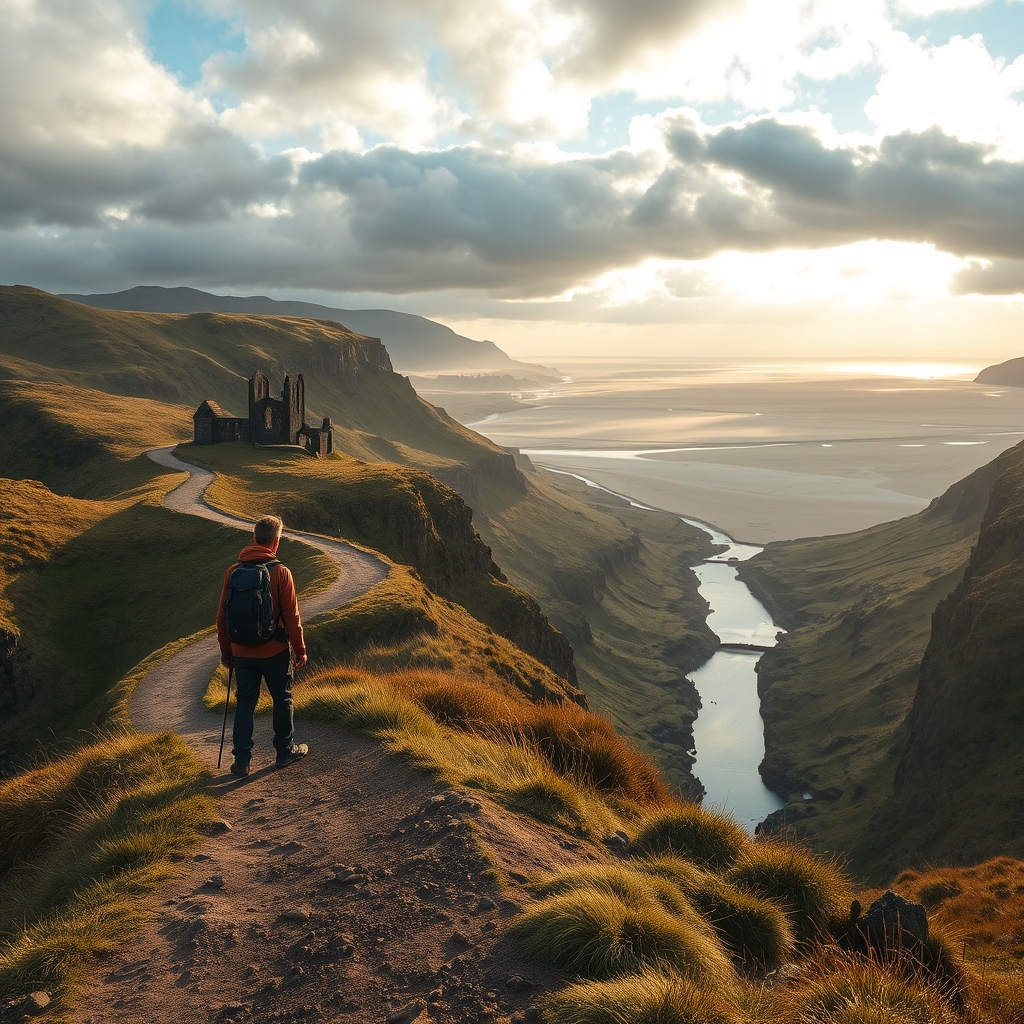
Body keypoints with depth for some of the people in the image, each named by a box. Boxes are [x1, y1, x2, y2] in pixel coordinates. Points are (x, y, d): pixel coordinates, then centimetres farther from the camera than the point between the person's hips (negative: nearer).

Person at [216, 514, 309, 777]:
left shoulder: (233, 571, -2)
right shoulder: (280, 572, -13)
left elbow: (222, 616, 3)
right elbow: (291, 617, -11)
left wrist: (226, 651, 14)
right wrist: (300, 650, 0)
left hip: (242, 653, 3)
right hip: (274, 652, -3)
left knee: (245, 703, 11)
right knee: (282, 699, 15)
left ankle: (241, 760, 11)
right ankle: (285, 750, 26)